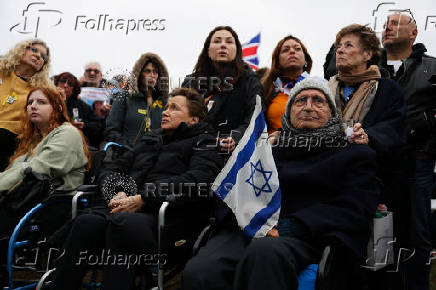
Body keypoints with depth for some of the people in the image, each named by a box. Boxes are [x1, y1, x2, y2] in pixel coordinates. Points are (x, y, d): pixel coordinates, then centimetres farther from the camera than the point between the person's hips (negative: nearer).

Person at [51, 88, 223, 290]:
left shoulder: (203, 144, 12)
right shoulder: (149, 140, 31)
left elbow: (196, 181, -8)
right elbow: (110, 170, 26)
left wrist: (142, 199, -13)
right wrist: (117, 192, 1)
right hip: (126, 211, 5)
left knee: (120, 222, -37)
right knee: (85, 222, -28)